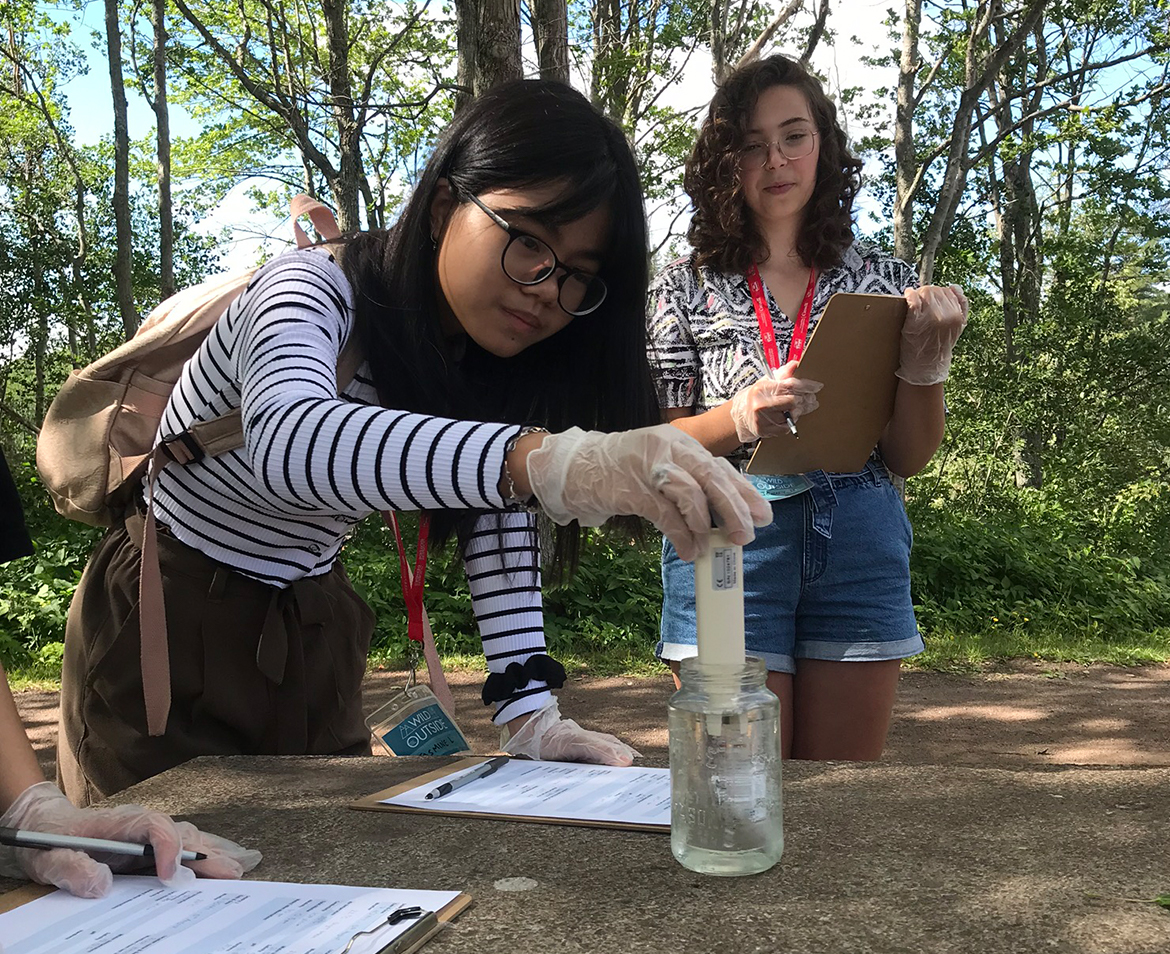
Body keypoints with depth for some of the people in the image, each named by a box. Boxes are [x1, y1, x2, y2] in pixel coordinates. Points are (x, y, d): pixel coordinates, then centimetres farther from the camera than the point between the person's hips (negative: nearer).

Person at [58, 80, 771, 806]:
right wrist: (552, 459, -62)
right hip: (166, 642, -5)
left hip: (314, 643, 5)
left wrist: (528, 711, -20)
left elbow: (500, 525, -7)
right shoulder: (315, 292, -25)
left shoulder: (494, 354, -6)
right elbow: (286, 439, -47)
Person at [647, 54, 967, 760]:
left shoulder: (884, 279, 9)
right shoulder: (686, 288, 5)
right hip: (728, 541, -2)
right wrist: (738, 417, -21)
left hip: (860, 545, 2)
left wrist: (926, 358, -12)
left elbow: (909, 459, 6)